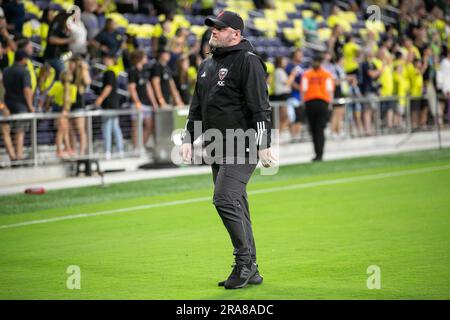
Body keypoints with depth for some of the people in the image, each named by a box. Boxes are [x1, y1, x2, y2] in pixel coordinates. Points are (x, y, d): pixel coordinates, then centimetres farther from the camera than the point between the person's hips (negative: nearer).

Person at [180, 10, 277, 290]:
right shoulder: (207, 65, 17)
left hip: (243, 148, -9)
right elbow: (197, 106, 23)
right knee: (235, 207, 10)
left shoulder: (248, 62, -9)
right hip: (218, 149, 9)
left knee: (226, 201, -17)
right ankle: (250, 271, 16)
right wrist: (189, 139, 14)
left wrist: (263, 145, -20)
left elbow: (260, 106, -15)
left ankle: (245, 263, -7)